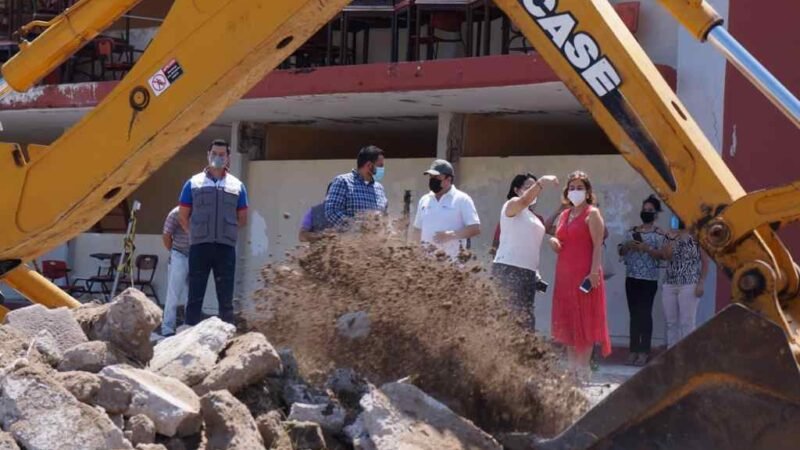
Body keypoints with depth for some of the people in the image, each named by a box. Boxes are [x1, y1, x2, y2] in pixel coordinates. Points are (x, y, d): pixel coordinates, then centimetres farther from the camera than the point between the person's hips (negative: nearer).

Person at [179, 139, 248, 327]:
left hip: (226, 247, 1)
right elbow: (183, 217, 11)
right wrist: (198, 233, 11)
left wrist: (226, 232, 12)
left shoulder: (237, 186, 11)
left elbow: (242, 220, 16)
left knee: (226, 297, 3)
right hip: (199, 246, -1)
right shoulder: (194, 183, 8)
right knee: (195, 295, -2)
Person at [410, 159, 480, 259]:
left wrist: (451, 235, -20)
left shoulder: (462, 199, -2)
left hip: (451, 260, -6)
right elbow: (417, 230, 22)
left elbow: (475, 229, -7)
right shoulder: (424, 200, 16)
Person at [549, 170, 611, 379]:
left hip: (584, 274, -7)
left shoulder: (592, 213, -3)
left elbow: (598, 245, -11)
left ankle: (583, 369, -3)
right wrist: (553, 242, 4)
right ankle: (572, 367, 14)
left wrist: (594, 271, -22)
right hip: (564, 274, 7)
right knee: (567, 323, 8)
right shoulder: (563, 216, 18)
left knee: (584, 322, -5)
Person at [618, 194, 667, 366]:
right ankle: (633, 350, 10)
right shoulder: (632, 231, 13)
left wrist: (647, 248, -22)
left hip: (649, 279, -5)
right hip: (631, 277, 5)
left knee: (645, 314, -6)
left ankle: (644, 352, -4)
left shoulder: (659, 234, -1)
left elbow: (662, 255, -11)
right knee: (634, 314, 7)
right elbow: (621, 252, 15)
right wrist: (627, 246, -6)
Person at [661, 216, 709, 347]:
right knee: (671, 323, 8)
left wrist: (701, 283, -9)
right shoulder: (671, 235, 12)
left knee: (687, 323, -6)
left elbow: (705, 262, -3)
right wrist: (672, 238, -10)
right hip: (669, 285, 5)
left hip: (689, 285, -5)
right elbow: (666, 256, -2)